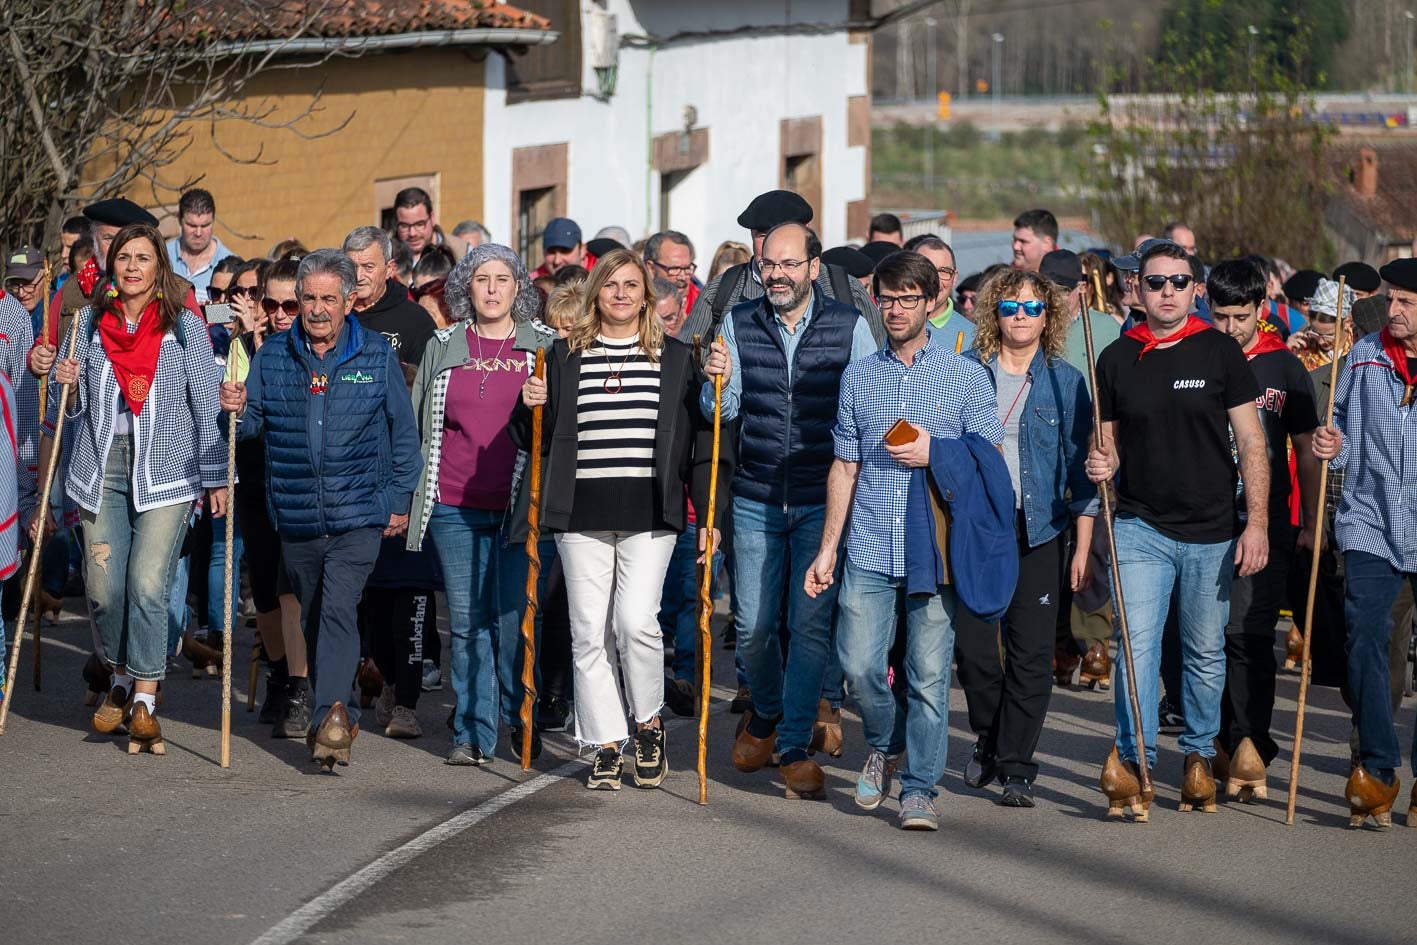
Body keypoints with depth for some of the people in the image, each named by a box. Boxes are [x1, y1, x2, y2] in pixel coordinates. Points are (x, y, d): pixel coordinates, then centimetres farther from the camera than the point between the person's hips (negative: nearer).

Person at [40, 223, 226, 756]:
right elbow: (73, 411, 15)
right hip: (102, 471, 3)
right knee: (103, 588, 0)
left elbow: (207, 406, 3)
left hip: (165, 472, -3)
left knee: (148, 585, -14)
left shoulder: (185, 328, 1)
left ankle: (144, 702, -7)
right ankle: (122, 678, 25)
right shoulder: (88, 325, 9)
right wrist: (66, 386, -7)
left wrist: (216, 478, 0)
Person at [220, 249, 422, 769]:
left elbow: (403, 432, 5)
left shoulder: (377, 356, 1)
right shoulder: (272, 355, 6)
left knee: (338, 610, -19)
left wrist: (399, 499, 1)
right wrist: (236, 410, -17)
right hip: (296, 516, 4)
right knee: (314, 619, 13)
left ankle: (330, 717, -25)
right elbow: (254, 423, 6)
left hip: (358, 516, -4)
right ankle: (338, 716, 26)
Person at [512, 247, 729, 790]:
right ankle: (607, 745, 10)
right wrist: (530, 407, -7)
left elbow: (701, 438, 9)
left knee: (636, 621, -15)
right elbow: (537, 440, 15)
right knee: (589, 633, 1)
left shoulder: (675, 359, 9)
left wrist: (709, 511, 2)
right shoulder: (566, 357, 11)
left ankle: (648, 723, 8)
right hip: (581, 516, 2)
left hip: (649, 515, -2)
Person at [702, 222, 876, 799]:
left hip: (824, 502, -2)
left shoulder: (850, 327, -1)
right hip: (756, 500, 2)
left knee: (811, 624, -4)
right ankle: (767, 714, 33)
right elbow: (723, 413, 4)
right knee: (752, 626, 6)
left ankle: (796, 746, 5)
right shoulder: (738, 324, 4)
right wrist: (717, 382, -18)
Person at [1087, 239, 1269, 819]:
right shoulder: (1117, 358, 5)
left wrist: (1257, 522, -7)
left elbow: (1250, 443, -1)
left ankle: (1199, 756, 23)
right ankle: (1132, 762, -11)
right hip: (1141, 527, 1)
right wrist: (1102, 464, -9)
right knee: (1137, 644, -11)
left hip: (1212, 531, 0)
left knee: (1206, 651, 8)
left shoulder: (1220, 352, -1)